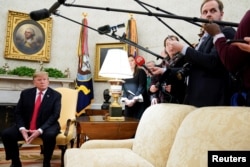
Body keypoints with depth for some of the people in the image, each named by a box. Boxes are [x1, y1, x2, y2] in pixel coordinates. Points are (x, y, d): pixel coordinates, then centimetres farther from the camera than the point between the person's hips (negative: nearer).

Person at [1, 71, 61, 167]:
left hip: (46, 127, -3)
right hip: (26, 126, 4)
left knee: (49, 135, -35)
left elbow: (55, 115, -11)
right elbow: (18, 113, 5)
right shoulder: (25, 93, 7)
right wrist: (22, 128, -15)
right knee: (6, 134, -16)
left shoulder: (56, 95, -3)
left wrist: (40, 130, -24)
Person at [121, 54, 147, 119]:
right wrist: (126, 100, -10)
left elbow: (142, 87, -6)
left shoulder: (141, 72, 4)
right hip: (128, 103, 4)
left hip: (139, 102, -4)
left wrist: (134, 99, -15)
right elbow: (123, 88, 7)